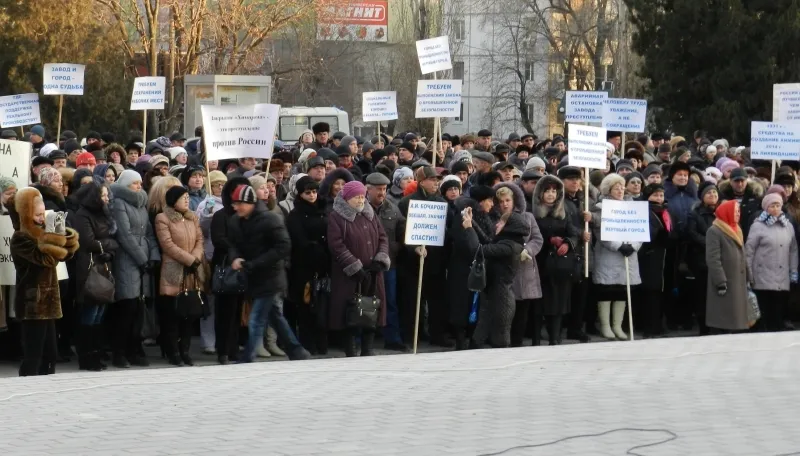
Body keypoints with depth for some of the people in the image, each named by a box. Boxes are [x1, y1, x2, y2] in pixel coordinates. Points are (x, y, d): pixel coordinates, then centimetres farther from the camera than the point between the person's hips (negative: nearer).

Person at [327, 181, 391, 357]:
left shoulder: (370, 215, 14)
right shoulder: (336, 217, -5)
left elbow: (382, 237, 13)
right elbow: (337, 246, -12)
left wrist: (381, 260, -4)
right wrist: (355, 268, -17)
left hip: (372, 274, 5)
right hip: (348, 276, -5)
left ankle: (368, 348, 10)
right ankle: (350, 352, 2)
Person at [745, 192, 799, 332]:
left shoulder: (788, 226, 11)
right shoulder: (758, 226, -4)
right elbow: (749, 251, -4)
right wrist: (748, 275, -6)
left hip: (783, 280, 4)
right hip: (764, 279, -4)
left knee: (779, 315, 5)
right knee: (765, 316, -2)